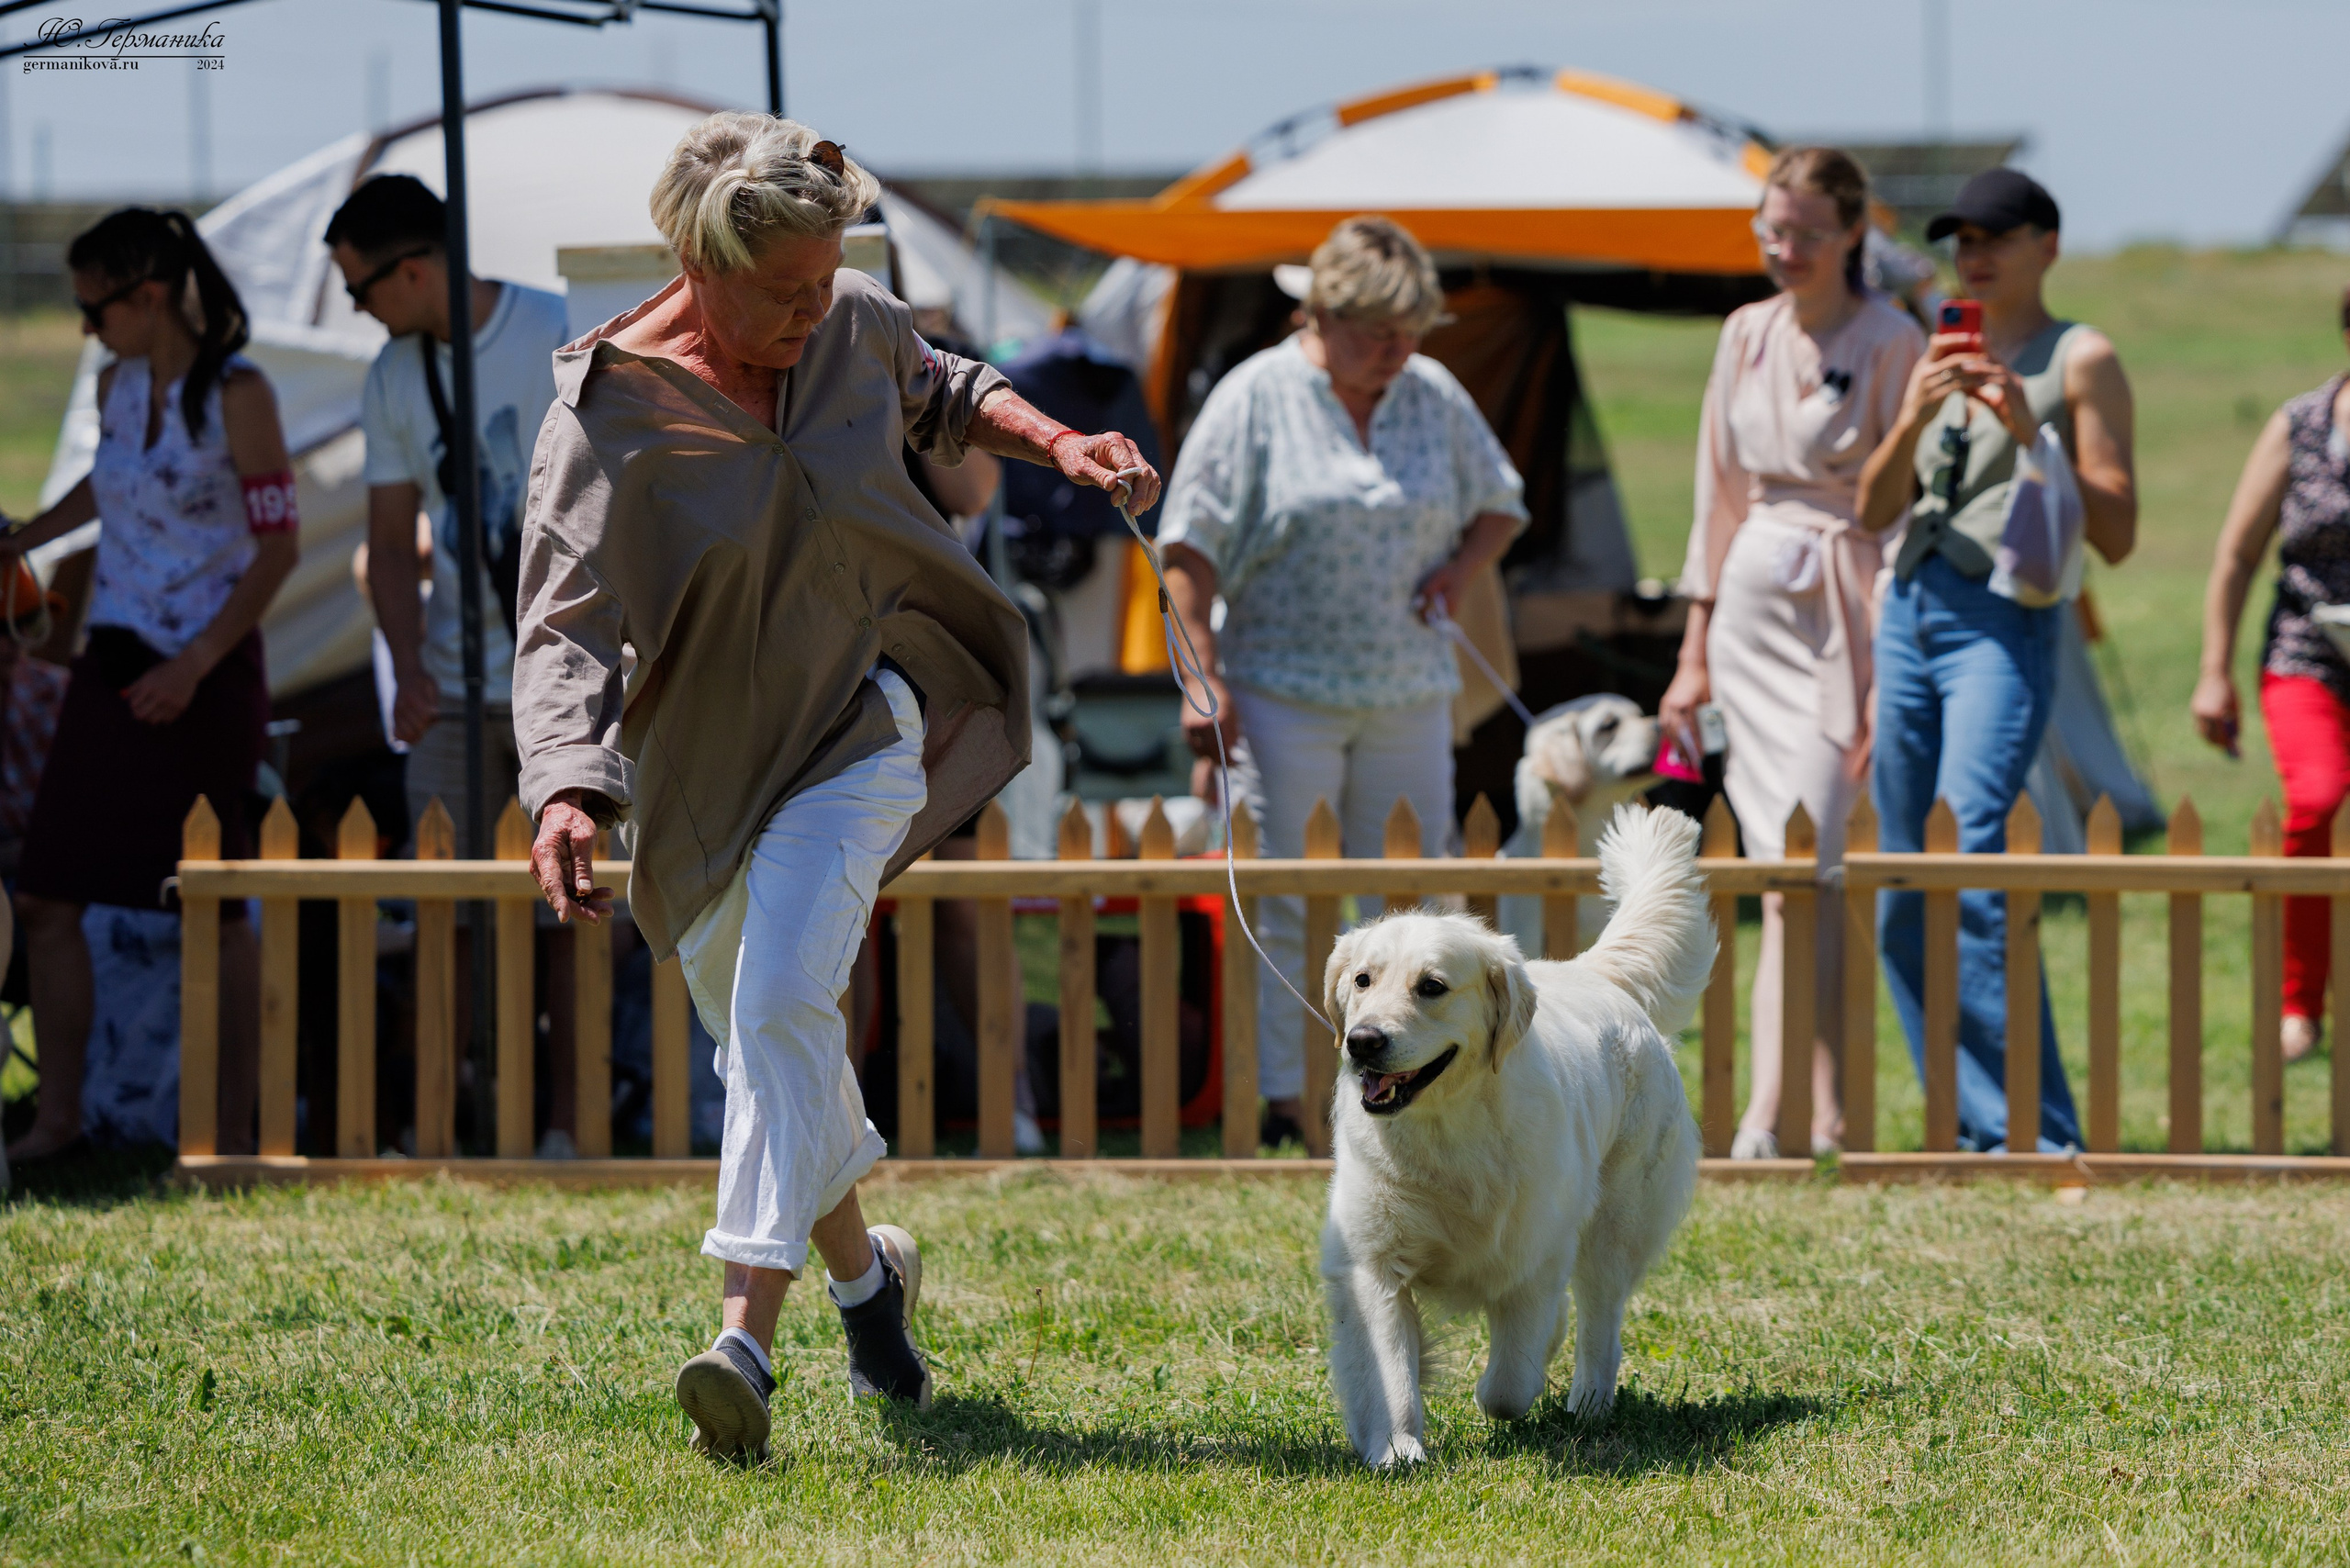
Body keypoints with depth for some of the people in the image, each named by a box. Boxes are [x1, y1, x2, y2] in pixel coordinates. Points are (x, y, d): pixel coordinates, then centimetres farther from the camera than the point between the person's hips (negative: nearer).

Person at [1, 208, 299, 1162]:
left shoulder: (235, 394, -12)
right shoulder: (118, 385, 7)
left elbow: (279, 543, -12)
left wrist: (194, 665, -17)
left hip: (208, 678, -6)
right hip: (114, 660, 6)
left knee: (217, 907, 0)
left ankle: (234, 1132, 8)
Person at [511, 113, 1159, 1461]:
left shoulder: (857, 327, -6)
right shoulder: (611, 413, -18)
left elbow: (934, 391, 20)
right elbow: (566, 628, -23)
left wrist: (1056, 443, 4)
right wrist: (567, 790, -38)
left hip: (856, 724, -1)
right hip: (700, 763, 1)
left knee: (785, 1003, -22)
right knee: (764, 1039, 12)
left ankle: (750, 1331, -29)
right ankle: (865, 1268, 41)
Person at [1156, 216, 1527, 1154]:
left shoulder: (1435, 398, 9)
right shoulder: (1257, 398, -4)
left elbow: (1500, 505, 23)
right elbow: (1190, 546, -6)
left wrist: (1462, 567, 1)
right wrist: (1204, 679, -14)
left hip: (1408, 693, 4)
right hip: (1283, 693, -4)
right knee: (1287, 911, -5)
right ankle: (1285, 1103, -1)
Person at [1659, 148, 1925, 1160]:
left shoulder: (1890, 344, -7)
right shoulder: (1747, 335, 11)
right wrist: (1695, 648, 14)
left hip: (1841, 609, -6)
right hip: (1754, 606, 6)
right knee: (1779, 874, 3)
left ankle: (1767, 1115, -14)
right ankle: (1821, 1107, 4)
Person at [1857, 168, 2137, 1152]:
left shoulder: (2080, 360, 2)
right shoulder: (1941, 360, 20)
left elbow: (2116, 535, -3)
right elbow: (1875, 510, 13)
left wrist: (2029, 433, -13)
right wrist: (1913, 418, -5)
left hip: (2004, 625, -7)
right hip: (1908, 616, 7)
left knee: (1970, 877, -20)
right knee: (1903, 901, 4)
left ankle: (2035, 1133, -18)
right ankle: (1972, 1128, 10)